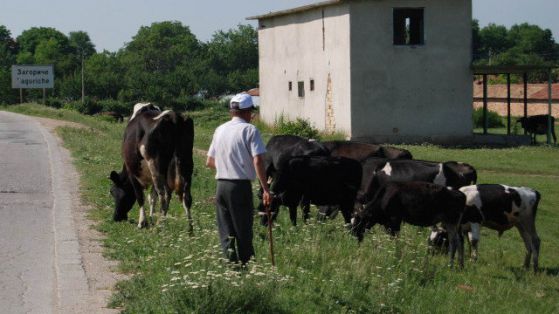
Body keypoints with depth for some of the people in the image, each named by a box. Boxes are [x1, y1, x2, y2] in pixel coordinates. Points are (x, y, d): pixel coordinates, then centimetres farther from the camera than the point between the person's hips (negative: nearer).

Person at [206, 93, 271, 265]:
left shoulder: (220, 130, 11)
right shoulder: (249, 130, -7)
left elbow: (209, 162, 16)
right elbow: (258, 161, -16)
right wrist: (265, 189, -15)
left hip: (221, 186, 5)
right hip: (241, 186, -5)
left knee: (225, 232, 8)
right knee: (244, 231, 3)